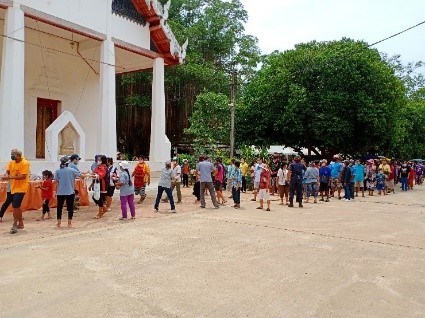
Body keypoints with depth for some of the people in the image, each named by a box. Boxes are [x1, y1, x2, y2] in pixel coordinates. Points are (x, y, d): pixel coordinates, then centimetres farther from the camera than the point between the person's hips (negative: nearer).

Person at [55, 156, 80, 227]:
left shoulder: (57, 171, -1)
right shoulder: (71, 170, -6)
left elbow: (57, 181, 0)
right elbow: (80, 175, 2)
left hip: (60, 192, 2)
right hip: (70, 192, -2)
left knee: (59, 207, 11)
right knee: (70, 207, 7)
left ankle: (59, 223, 16)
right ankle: (69, 223, 10)